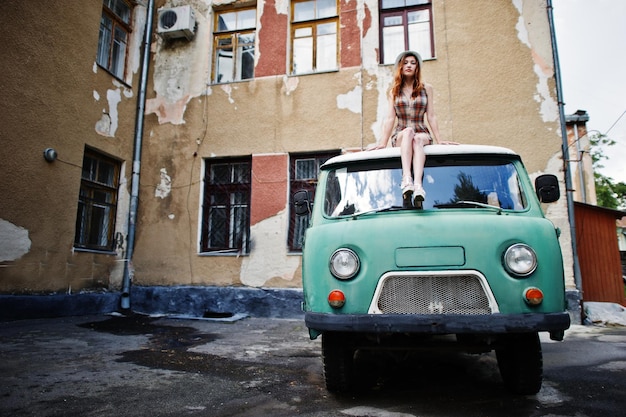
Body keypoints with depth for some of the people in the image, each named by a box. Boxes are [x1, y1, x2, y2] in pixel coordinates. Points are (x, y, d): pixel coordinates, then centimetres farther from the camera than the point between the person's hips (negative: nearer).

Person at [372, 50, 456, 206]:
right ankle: (407, 179, -55)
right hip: (400, 136, 0)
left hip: (422, 134, 0)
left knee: (417, 139, -36)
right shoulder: (394, 91, 13)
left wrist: (439, 141, 1)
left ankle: (418, 185, -57)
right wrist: (383, 142, -4)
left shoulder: (426, 88, 12)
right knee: (408, 131, -35)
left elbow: (431, 117, 8)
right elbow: (390, 118, 5)